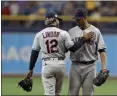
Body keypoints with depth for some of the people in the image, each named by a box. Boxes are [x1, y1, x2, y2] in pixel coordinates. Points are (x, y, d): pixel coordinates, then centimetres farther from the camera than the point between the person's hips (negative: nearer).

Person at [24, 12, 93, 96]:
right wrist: (84, 39, 8)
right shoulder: (63, 33, -2)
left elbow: (34, 53, 5)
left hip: (47, 64, -1)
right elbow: (73, 48, -3)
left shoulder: (39, 34, 3)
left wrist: (31, 69, 12)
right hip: (60, 64, 1)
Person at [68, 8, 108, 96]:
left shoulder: (95, 31, 0)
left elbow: (102, 50, -5)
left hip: (90, 67, -2)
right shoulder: (71, 31, 8)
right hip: (75, 66, 2)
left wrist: (104, 67, -15)